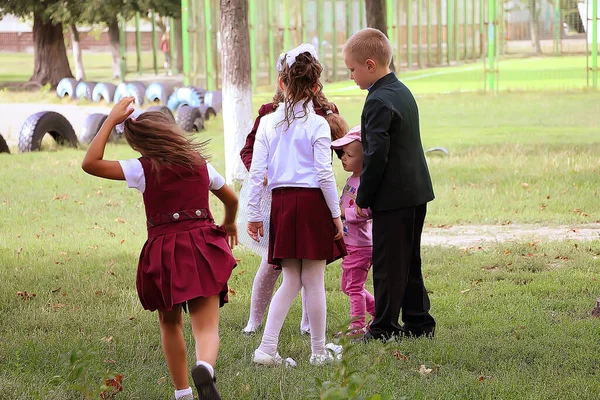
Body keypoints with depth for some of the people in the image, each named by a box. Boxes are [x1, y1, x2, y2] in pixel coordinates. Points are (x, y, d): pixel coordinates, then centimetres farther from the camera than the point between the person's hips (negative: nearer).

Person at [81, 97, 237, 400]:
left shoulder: (143, 169, 0)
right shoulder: (201, 164, 12)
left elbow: (90, 163, -4)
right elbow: (231, 200, 26)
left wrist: (111, 120, 1)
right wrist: (229, 224, 48)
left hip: (164, 251, -1)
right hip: (202, 247, 1)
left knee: (170, 324, 21)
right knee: (207, 328, -7)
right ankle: (205, 367, -39)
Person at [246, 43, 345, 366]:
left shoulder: (268, 123, 3)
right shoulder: (317, 124, -6)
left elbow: (256, 172, 3)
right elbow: (324, 174, -8)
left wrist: (253, 214, 10)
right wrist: (336, 215, 0)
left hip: (281, 203, 4)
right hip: (312, 202, -4)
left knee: (291, 280, 12)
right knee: (314, 281, 3)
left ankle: (267, 348, 2)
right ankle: (319, 352, 12)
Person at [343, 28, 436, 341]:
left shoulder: (379, 102, -18)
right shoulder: (402, 91, 12)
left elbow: (376, 154, -21)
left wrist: (363, 198, -13)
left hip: (392, 197, -9)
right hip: (417, 191, 9)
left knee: (388, 263, -2)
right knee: (409, 262, 15)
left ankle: (384, 329, 3)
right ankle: (418, 322, 20)